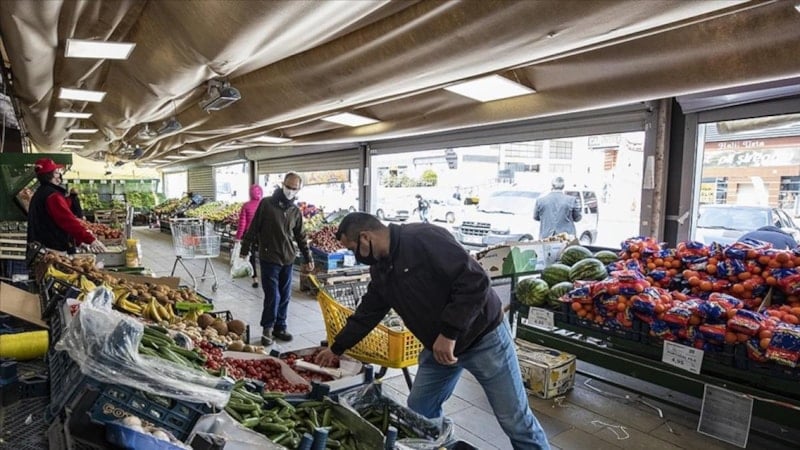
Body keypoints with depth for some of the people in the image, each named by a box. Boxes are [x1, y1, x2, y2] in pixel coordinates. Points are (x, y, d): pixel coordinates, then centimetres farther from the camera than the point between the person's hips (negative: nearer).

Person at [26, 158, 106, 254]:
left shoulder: (39, 194, 18)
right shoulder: (53, 196, -15)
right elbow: (68, 220, -25)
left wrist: (78, 241, 16)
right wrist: (91, 240, -29)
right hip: (55, 249, -11)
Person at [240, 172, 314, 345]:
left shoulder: (296, 211, 8)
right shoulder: (266, 203, -5)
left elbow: (301, 237, 13)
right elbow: (253, 228, -2)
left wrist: (308, 258, 11)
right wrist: (245, 249, -2)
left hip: (287, 260, 4)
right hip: (269, 258, -4)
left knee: (285, 296, 9)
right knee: (273, 295, -5)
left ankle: (279, 327, 22)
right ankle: (267, 328, 11)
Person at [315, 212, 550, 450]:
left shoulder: (424, 238, -24)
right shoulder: (380, 269, 3)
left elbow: (475, 281, -29)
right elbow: (367, 313, 16)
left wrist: (449, 333, -26)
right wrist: (336, 349, 22)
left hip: (483, 337, -7)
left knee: (515, 420, 4)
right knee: (419, 411, 11)